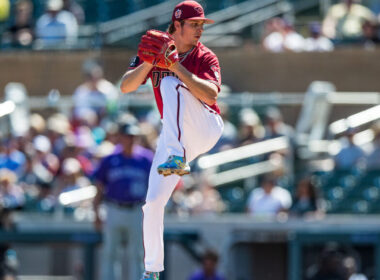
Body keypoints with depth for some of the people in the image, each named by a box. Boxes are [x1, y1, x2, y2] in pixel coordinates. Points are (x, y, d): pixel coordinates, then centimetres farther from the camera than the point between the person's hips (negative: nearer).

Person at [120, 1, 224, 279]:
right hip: (176, 136, 4)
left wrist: (178, 67, -29)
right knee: (153, 202, -5)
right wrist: (149, 63, -23)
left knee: (171, 84, -29)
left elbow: (210, 95, -22)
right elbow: (126, 86, -6)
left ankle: (177, 159, -42)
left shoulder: (205, 58, -5)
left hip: (207, 128, -4)